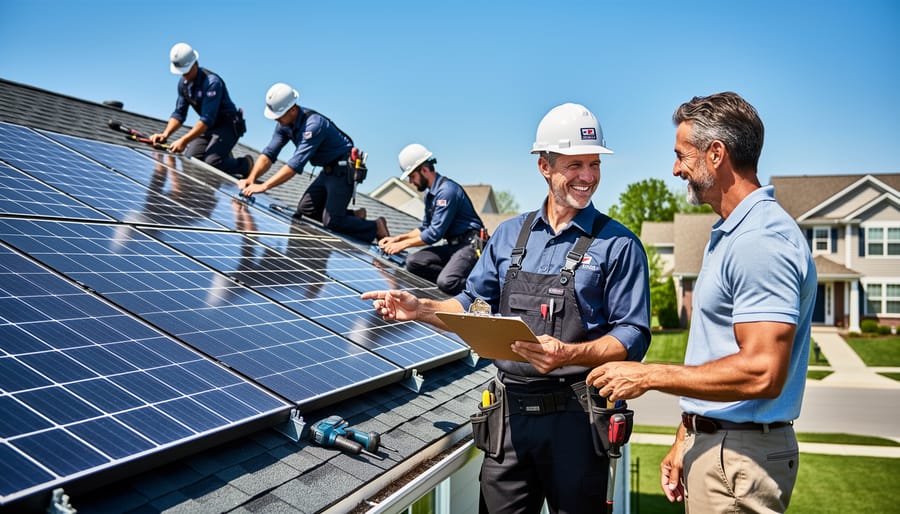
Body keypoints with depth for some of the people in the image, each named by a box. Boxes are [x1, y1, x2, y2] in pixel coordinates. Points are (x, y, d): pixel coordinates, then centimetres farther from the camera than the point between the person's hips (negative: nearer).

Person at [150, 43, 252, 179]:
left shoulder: (212, 82, -26)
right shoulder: (183, 83, 0)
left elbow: (207, 119, -32)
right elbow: (179, 114, 5)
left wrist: (184, 140, -36)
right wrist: (165, 134, -13)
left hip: (228, 126, -8)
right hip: (209, 127, 8)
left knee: (211, 162, -25)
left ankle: (246, 164, 2)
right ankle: (225, 158, 20)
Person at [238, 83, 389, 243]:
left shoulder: (313, 124, -29)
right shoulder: (285, 124, -2)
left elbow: (296, 164, -34)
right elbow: (269, 154, 0)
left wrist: (263, 186, -34)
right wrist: (251, 179, -16)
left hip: (344, 170, -9)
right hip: (328, 170, 9)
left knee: (331, 222, -14)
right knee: (304, 210, 8)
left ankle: (376, 227, 6)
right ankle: (355, 216, 18)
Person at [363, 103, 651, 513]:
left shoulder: (618, 244, -4)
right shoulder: (509, 235, 9)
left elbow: (633, 336, -9)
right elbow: (471, 307, 13)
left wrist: (568, 355, -25)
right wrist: (420, 309, -4)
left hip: (574, 417, -3)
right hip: (509, 411, 4)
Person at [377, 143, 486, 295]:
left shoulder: (447, 190, -16)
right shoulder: (431, 194, 16)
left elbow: (435, 233, -18)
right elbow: (425, 228, 25)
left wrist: (403, 244, -8)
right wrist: (398, 238, 13)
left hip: (470, 244, -9)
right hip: (453, 245, 9)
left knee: (446, 283, -31)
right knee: (413, 261, -9)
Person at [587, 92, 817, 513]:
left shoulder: (761, 242, -20)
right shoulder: (729, 234, 13)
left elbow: (761, 373, -27)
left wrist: (649, 376, -19)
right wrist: (685, 440, 16)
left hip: (738, 456, -9)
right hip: (710, 443, 9)